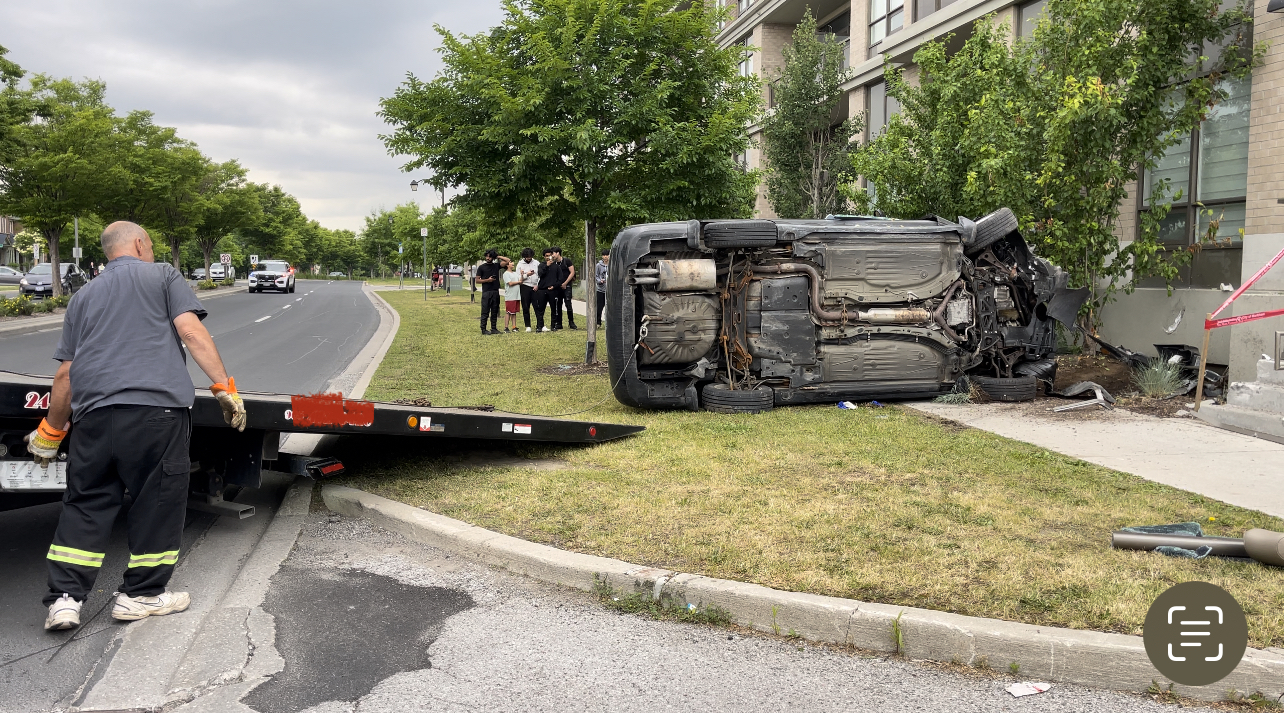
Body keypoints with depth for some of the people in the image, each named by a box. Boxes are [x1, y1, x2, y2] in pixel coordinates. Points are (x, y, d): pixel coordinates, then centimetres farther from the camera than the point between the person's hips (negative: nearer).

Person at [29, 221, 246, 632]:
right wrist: (224, 387, -5)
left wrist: (51, 431, 27)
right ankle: (142, 594, 15)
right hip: (156, 408, -4)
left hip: (93, 413, 5)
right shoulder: (162, 276, 12)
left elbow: (65, 372, 20)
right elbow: (191, 331, -3)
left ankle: (64, 598, 9)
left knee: (85, 505, 13)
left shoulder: (84, 297, 24)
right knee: (158, 501, 7)